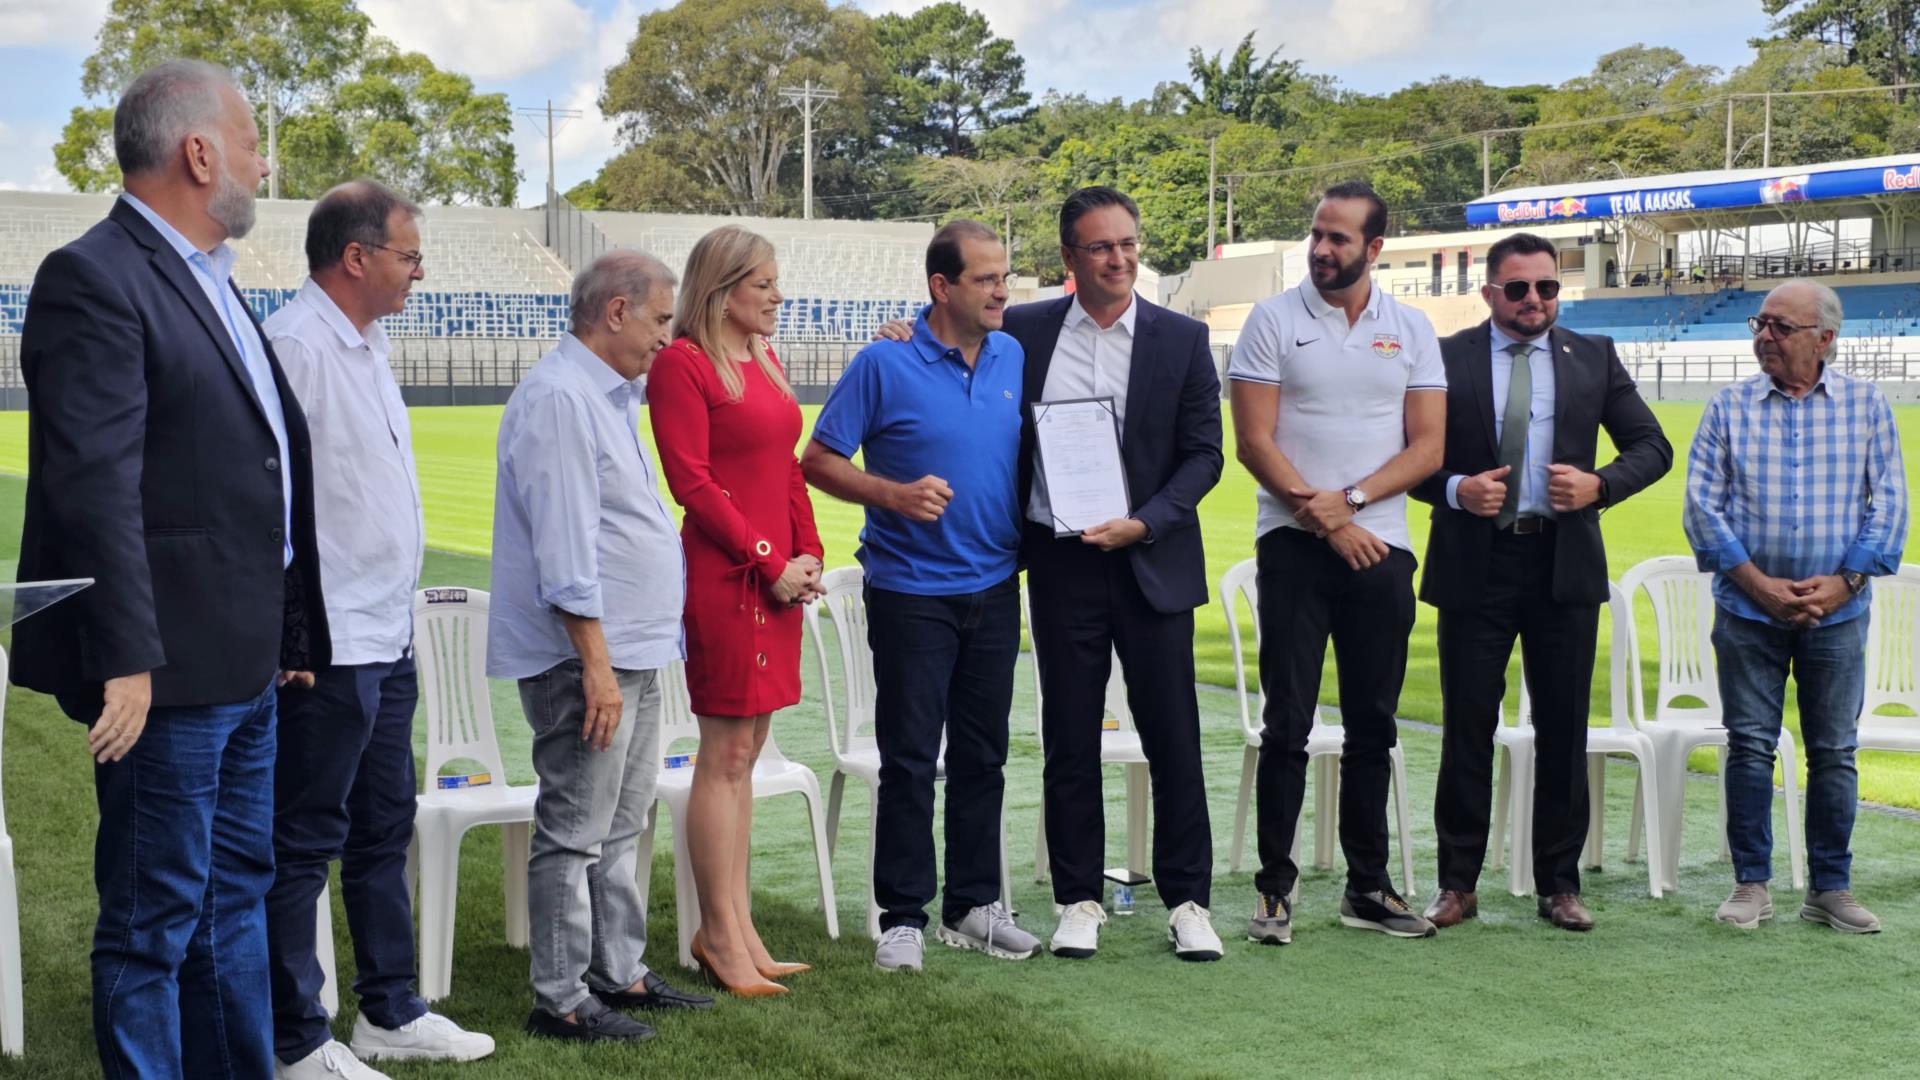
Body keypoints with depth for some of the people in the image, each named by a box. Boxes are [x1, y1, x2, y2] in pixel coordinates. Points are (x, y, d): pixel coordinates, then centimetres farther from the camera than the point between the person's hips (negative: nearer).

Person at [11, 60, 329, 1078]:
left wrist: (292, 632, 18)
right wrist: (126, 659, -25)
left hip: (246, 667, 10)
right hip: (167, 674, -10)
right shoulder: (93, 279, -13)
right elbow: (94, 486, -21)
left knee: (236, 891, 18)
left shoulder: (209, 280, 17)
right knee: (153, 919, 1)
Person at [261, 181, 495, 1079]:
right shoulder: (293, 345, -16)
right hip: (325, 649, -10)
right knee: (303, 844, 0)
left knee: (383, 828, 17)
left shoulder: (367, 346, 15)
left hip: (386, 635, 10)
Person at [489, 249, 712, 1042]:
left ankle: (619, 974, 26)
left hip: (632, 649, 10)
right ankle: (561, 1000, 5)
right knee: (575, 835, -3)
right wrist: (596, 663, -22)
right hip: (587, 654, -10)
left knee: (620, 829, 16)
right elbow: (563, 547, -22)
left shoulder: (608, 394, 16)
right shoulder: (558, 398, -17)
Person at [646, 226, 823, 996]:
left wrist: (808, 554, 7)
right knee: (726, 754, -3)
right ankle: (720, 935, 5)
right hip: (724, 577, -8)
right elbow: (692, 481, -14)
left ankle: (738, 928, 18)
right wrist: (768, 563, -13)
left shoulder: (767, 363, 16)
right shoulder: (682, 365, -9)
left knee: (745, 752, 11)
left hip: (779, 577, 8)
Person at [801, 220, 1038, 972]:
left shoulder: (1015, 358, 6)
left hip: (994, 586, 5)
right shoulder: (884, 365, -10)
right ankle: (903, 917, 9)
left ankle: (974, 905, 22)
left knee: (982, 754, 11)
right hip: (911, 592, -5)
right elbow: (818, 461, -7)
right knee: (910, 759, 0)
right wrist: (894, 494, -20)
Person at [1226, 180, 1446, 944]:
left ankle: (1368, 887, 17)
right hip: (1295, 545, -3)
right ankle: (1274, 888, 4)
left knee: (1373, 725, 8)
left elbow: (1428, 447, 2)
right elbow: (1254, 441, -5)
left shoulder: (1411, 330, 8)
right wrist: (1323, 519, -10)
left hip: (1381, 546, 3)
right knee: (1287, 724, -2)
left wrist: (1350, 498, -12)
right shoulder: (1274, 320, 0)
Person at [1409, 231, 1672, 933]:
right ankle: (1458, 884, 14)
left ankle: (1559, 884, 17)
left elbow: (1652, 446, 8)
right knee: (1467, 728, 4)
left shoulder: (1594, 357, 8)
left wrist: (1599, 485, -10)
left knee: (1563, 730, 7)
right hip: (1474, 565, -2)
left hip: (1564, 565, 2)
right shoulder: (1446, 358, 2)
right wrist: (1455, 489, -15)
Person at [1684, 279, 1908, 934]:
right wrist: (1757, 583, -11)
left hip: (1837, 612, 0)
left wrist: (1845, 581, -11)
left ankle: (1831, 889, 15)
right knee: (1750, 745, 2)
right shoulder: (1730, 406, 2)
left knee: (1834, 752, 6)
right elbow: (1702, 504, -3)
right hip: (1749, 610, 0)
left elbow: (1888, 504, 0)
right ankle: (1751, 885, 11)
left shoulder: (1866, 406, 3)